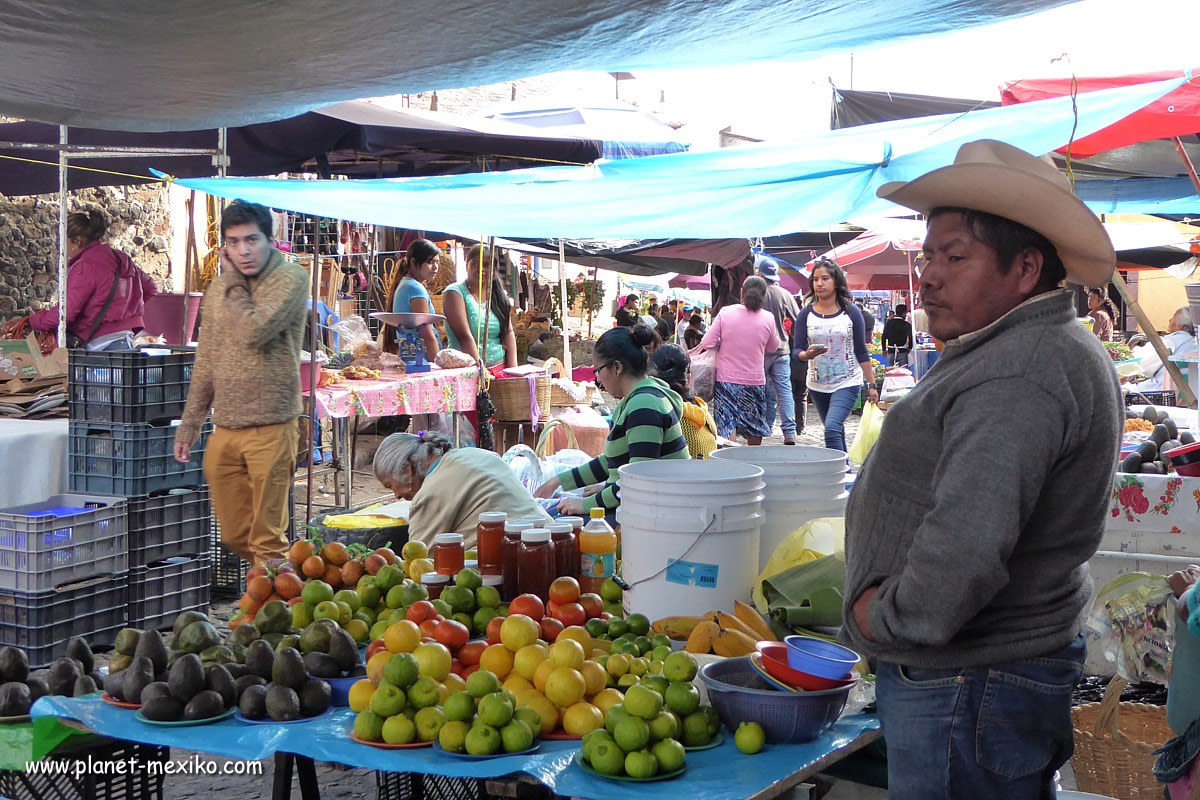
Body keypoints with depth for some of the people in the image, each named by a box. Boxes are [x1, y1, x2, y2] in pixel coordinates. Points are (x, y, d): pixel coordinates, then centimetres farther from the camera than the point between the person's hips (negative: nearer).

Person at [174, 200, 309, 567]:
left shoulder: (291, 277, -7)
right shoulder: (219, 288, 12)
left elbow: (254, 332, -22)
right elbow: (205, 365, 17)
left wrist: (234, 283, -7)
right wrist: (188, 425, 16)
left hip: (270, 427, -6)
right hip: (224, 430, 6)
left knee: (267, 538, -3)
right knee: (234, 536, 13)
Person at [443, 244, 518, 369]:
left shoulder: (499, 295, 13)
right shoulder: (454, 293, -2)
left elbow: (508, 332, 7)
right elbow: (464, 335, -12)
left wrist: (513, 369, -5)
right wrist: (480, 369, -20)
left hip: (500, 367, 4)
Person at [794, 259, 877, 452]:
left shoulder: (851, 312, -4)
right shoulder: (806, 314, -1)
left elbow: (861, 352, -1)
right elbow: (797, 350, -4)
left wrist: (871, 385, -2)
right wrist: (807, 355, -27)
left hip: (848, 383, -3)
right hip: (818, 386, 3)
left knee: (832, 428, -22)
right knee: (836, 432, 14)